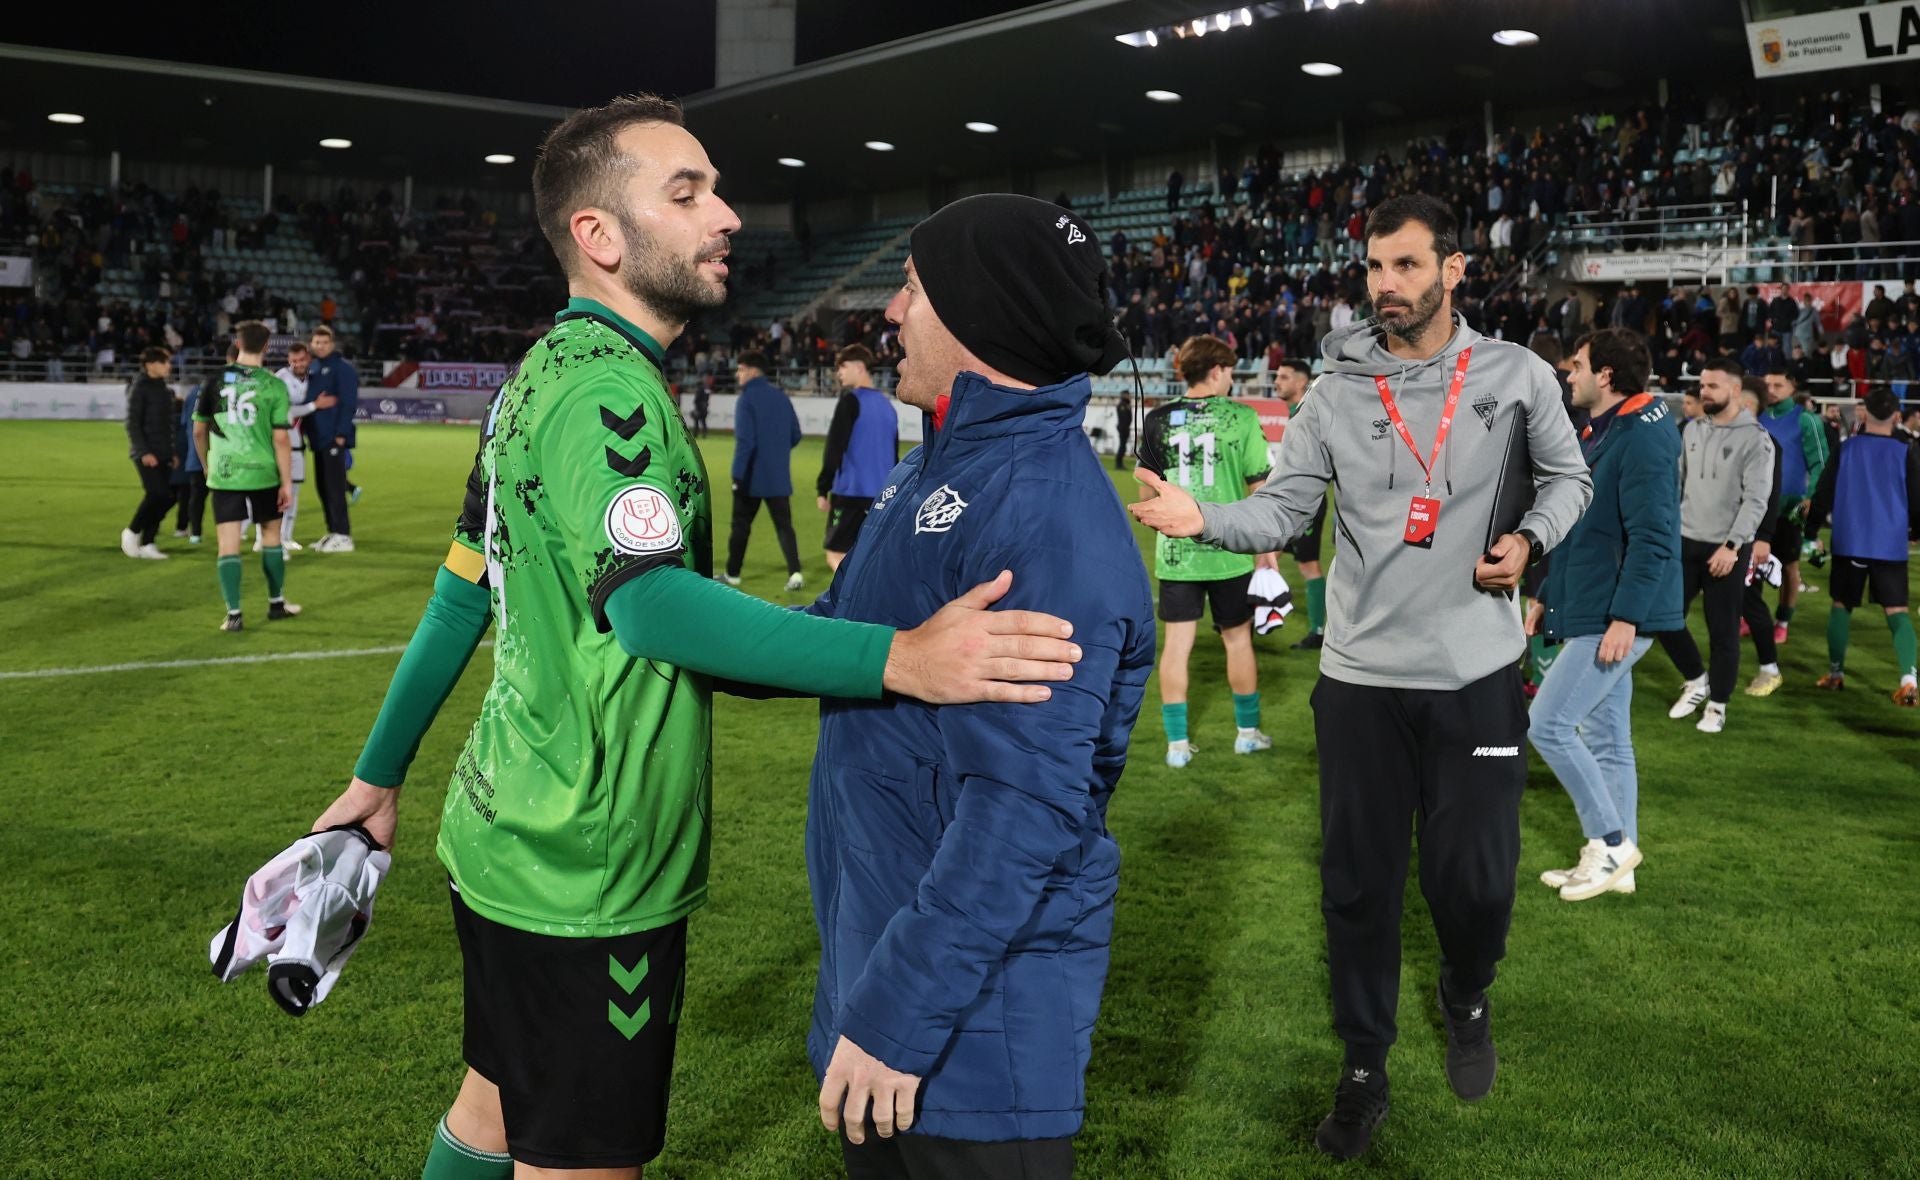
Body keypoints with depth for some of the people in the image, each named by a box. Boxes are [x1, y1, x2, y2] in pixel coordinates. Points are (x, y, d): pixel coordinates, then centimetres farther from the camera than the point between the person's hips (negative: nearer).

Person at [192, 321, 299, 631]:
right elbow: (280, 438, -9)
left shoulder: (215, 380, -1)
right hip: (263, 474, -1)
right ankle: (276, 603, 27)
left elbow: (199, 431, 6)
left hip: (224, 475, 1)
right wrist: (287, 482, -3)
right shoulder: (274, 386, -6)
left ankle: (233, 614, -2)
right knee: (272, 536, 18)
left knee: (228, 544, 1)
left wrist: (207, 465, 22)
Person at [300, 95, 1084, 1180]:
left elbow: (462, 594, 16)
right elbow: (651, 604, -35)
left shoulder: (545, 372, 11)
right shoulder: (607, 386, -20)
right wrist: (897, 661, -45)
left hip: (511, 836, 10)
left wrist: (380, 774, 22)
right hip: (585, 879, -10)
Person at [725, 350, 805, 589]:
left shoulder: (747, 399, -12)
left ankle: (732, 574, 20)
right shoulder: (782, 396, 6)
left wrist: (737, 475, -14)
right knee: (784, 526, 5)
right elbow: (795, 435, 10)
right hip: (779, 477, 5)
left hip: (752, 477, -5)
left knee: (741, 525, 10)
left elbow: (745, 441, -18)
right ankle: (795, 572, -9)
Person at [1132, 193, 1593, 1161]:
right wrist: (1204, 519, -21)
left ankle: (1467, 1003, 39)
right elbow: (1283, 508, -3)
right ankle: (1364, 1071, 26)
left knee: (1474, 879, 4)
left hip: (1476, 675, 0)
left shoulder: (1516, 375, -1)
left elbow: (1568, 476, 13)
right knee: (1357, 884, 7)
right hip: (1360, 677, 1)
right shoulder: (1337, 391, -1)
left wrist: (1528, 540, -6)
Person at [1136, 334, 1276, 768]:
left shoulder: (1158, 419, 1)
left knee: (1177, 643, 6)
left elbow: (1147, 490, 9)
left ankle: (1177, 743, 9)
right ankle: (1247, 732, 27)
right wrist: (1268, 546, 6)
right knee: (1238, 638, 14)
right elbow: (1261, 486, -4)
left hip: (1175, 552, 2)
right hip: (1229, 551, -1)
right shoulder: (1241, 417, -6)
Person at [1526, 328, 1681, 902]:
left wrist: (1624, 617, -26)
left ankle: (1611, 841, 1)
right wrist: (1547, 596, 21)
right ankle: (1615, 860, 21)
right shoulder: (1597, 433, 14)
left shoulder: (1643, 438, -17)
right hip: (1589, 614, 10)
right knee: (1605, 738, 13)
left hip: (1616, 619, -10)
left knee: (1547, 724, -10)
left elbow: (1651, 537, -23)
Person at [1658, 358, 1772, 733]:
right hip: (1685, 541, 5)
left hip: (1728, 549, -5)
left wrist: (1731, 545, -21)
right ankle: (1696, 680, 25)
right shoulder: (1692, 429, 8)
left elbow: (1755, 500, -14)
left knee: (1723, 630, 2)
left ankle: (1718, 704, 17)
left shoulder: (1755, 439, -9)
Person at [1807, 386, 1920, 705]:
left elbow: (1824, 495, 1)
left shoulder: (1845, 449, -1)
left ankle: (1835, 673, 18)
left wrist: (1811, 531, 11)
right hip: (1891, 546, -1)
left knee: (1841, 605, 15)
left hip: (1848, 543, 1)